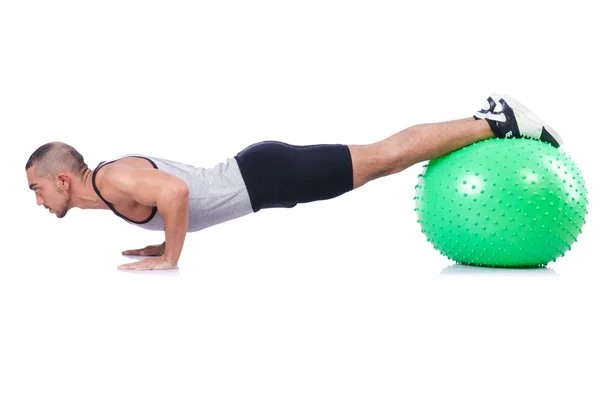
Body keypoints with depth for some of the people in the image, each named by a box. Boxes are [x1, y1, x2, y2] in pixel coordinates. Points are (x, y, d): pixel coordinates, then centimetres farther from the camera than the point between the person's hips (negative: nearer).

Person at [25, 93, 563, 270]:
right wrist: (165, 243, 21)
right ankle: (493, 118, 16)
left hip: (264, 176, -8)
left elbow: (175, 192, -35)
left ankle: (498, 121, -1)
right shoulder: (113, 178, 13)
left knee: (385, 158, -6)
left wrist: (169, 259, -22)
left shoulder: (112, 179, -17)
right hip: (257, 174, 8)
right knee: (383, 155, 10)